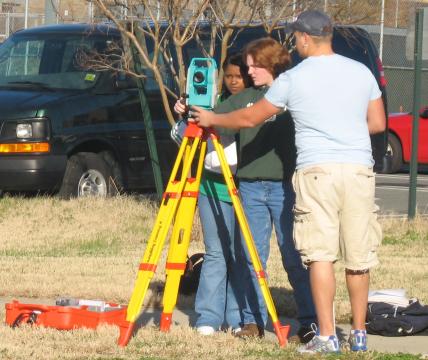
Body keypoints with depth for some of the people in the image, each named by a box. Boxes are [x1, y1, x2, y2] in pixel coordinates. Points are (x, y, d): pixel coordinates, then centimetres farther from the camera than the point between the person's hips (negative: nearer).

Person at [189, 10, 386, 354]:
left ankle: (327, 336, -10)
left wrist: (212, 119, 25)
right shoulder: (362, 72, 9)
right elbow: (378, 123, 13)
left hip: (317, 170, -3)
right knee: (358, 257, 8)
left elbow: (251, 118, 10)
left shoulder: (292, 79, 1)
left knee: (320, 254, -4)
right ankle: (359, 334, 14)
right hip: (360, 170, 3)